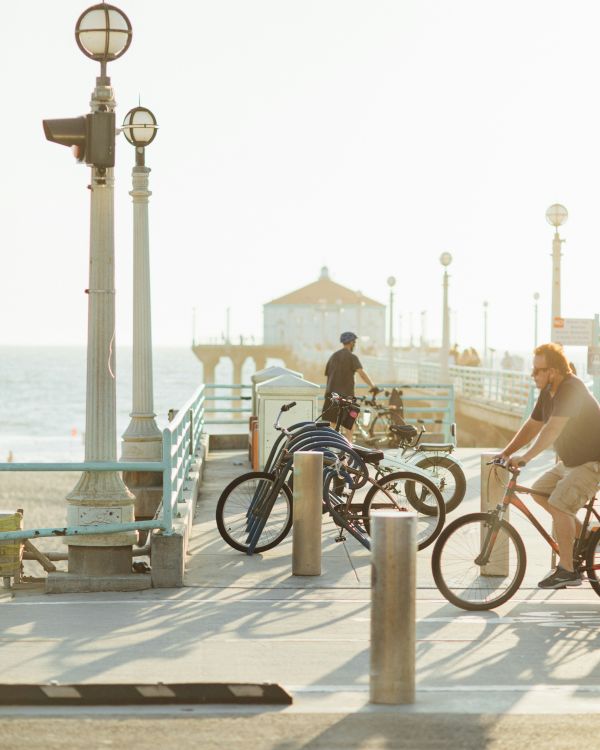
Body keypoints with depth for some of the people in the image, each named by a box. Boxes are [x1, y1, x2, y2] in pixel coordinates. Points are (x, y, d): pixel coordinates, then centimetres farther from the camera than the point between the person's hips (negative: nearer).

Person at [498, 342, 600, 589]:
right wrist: (506, 453, 1)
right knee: (539, 492, 11)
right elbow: (532, 426, 11)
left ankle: (566, 570, -14)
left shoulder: (572, 389, -24)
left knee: (558, 505, -20)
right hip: (571, 460, 10)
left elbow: (553, 429, -33)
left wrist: (525, 457, -34)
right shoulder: (548, 392, 6)